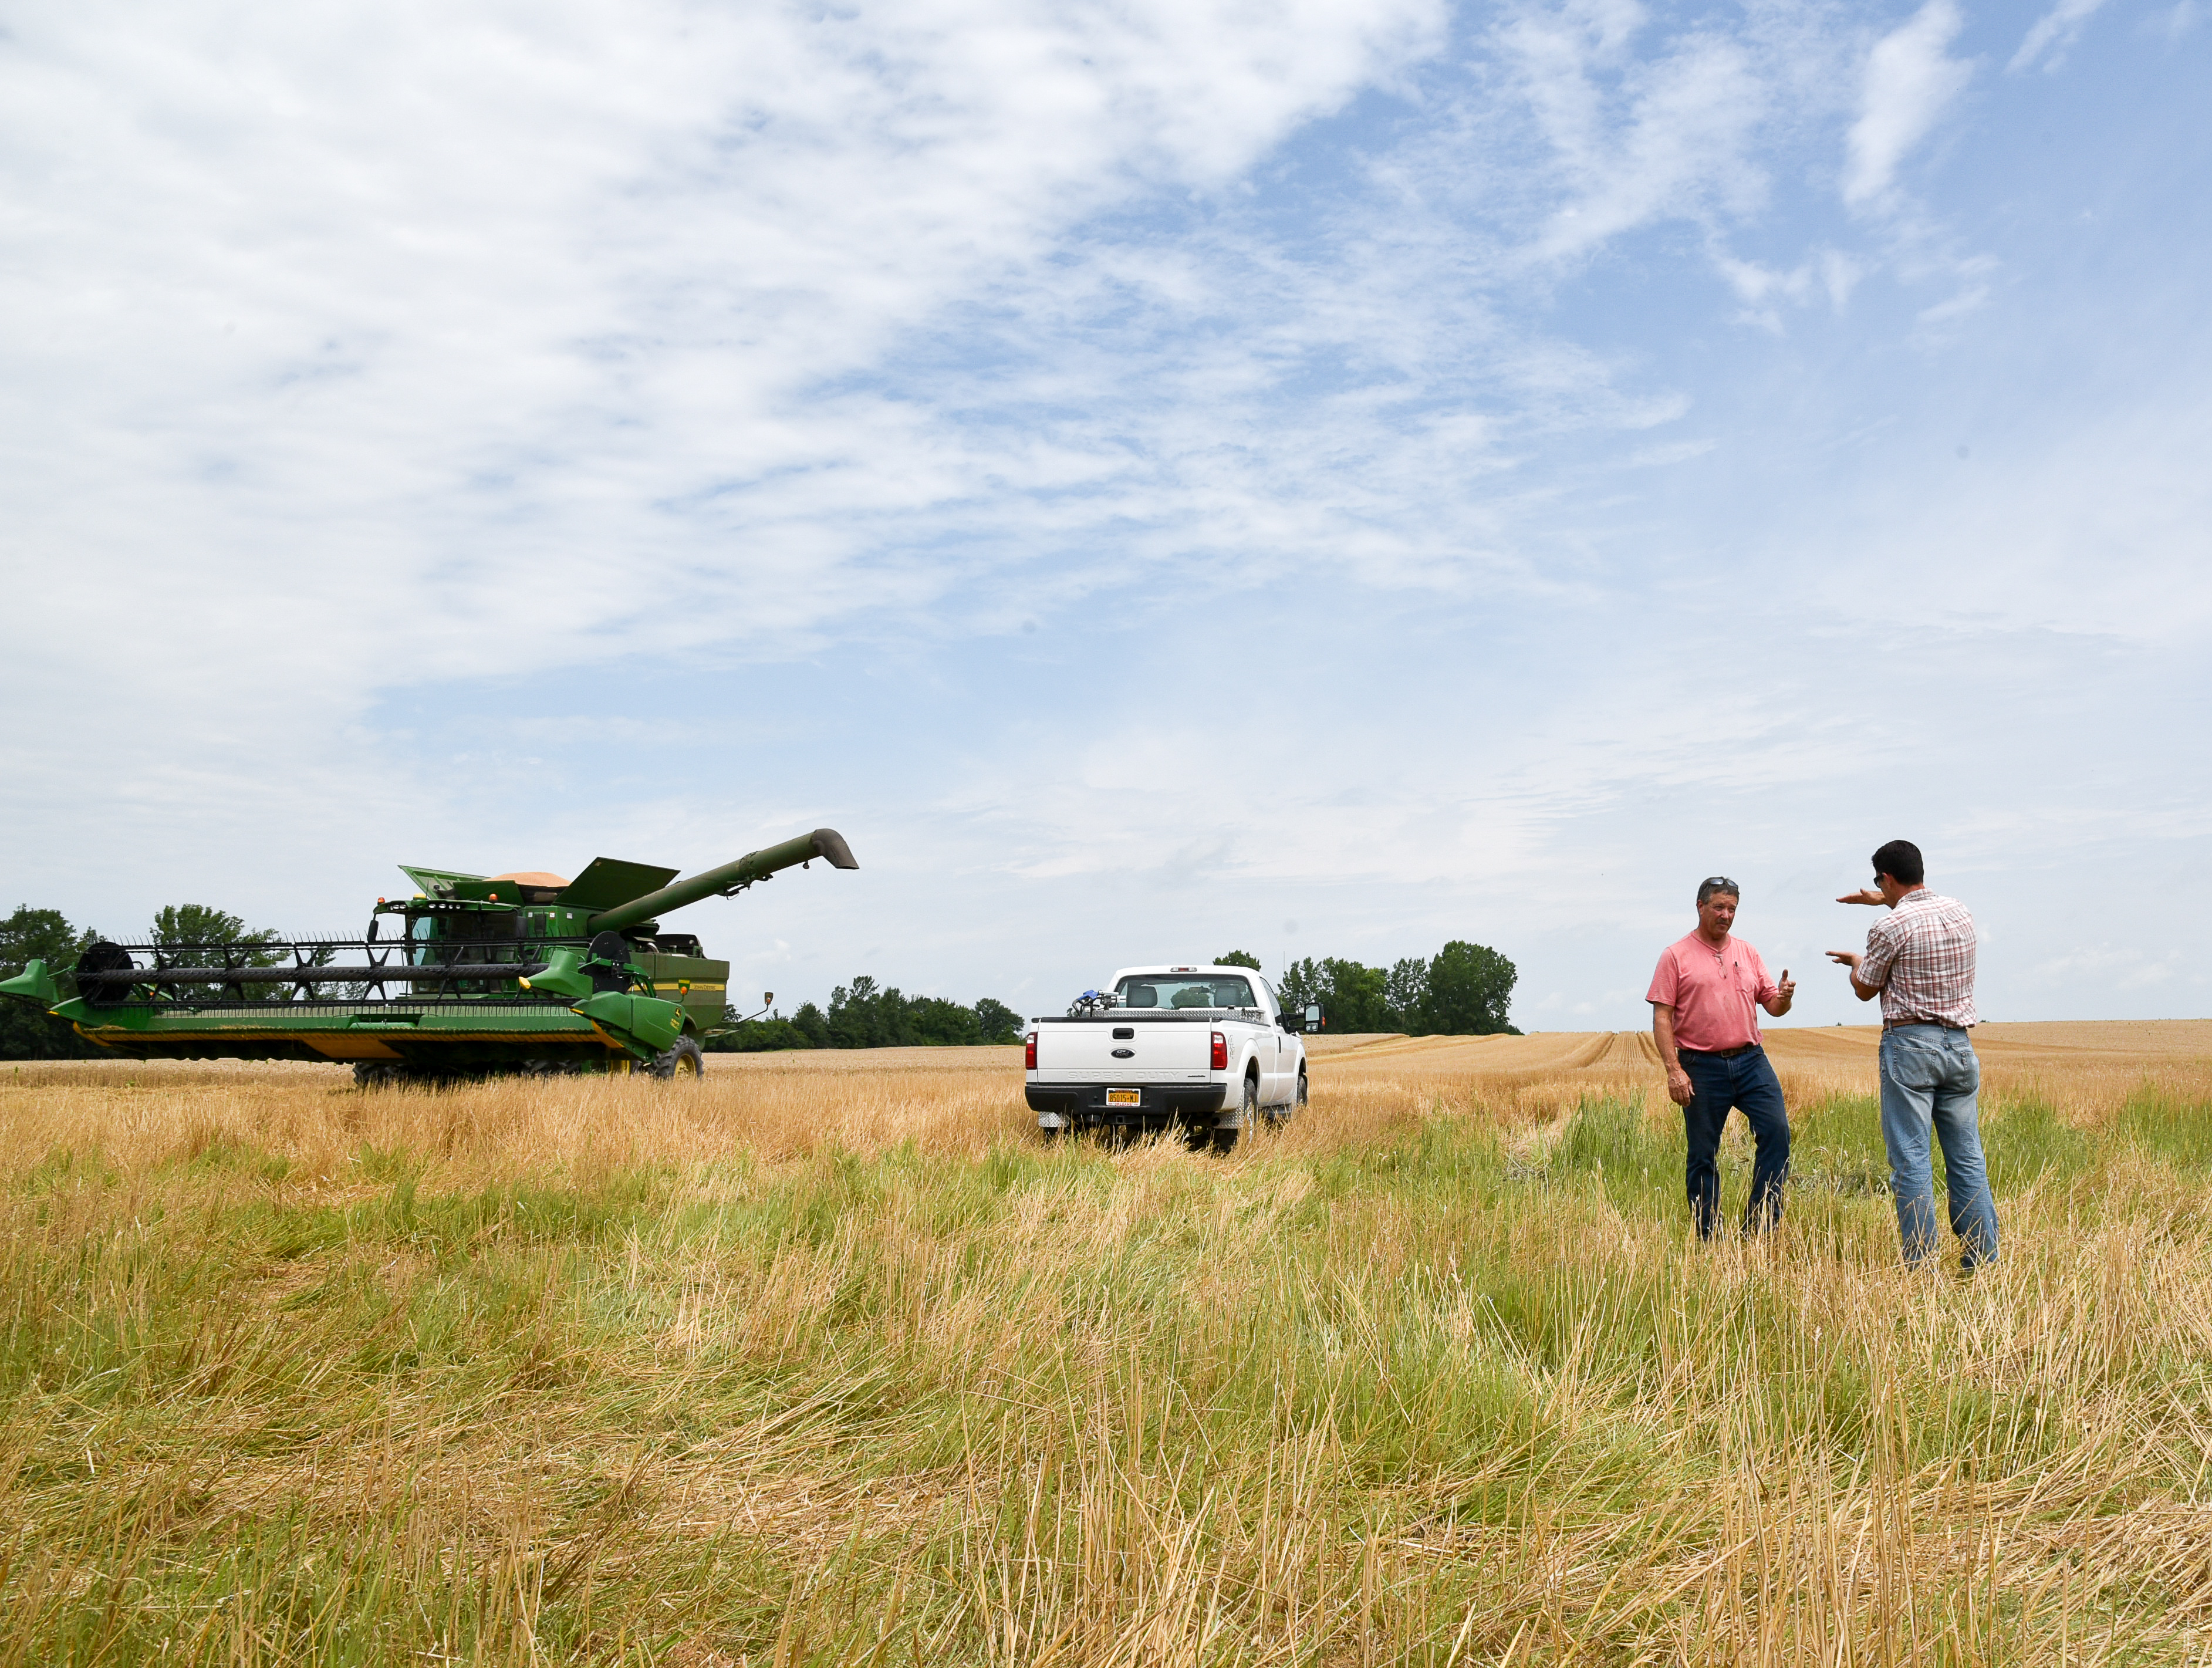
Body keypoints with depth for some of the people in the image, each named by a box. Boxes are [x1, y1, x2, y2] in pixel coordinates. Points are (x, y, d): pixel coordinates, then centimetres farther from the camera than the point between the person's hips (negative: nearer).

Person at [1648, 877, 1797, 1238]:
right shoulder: (1676, 956, 1)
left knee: (1776, 1131, -11)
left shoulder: (1748, 953, 15)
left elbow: (1772, 1006, 15)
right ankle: (1707, 1237, 12)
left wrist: (1784, 998, -10)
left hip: (1751, 1060, 4)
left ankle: (1760, 1226, -1)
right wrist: (1674, 1070, -14)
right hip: (1701, 1066, -3)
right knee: (1702, 1155, 2)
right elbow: (1662, 1018, -4)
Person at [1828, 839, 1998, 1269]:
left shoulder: (1889, 928, -12)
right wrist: (1883, 901, 44)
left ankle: (1921, 1264, -5)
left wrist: (1856, 960, 23)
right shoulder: (1960, 912, 7)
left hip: (1910, 1044, -6)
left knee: (1911, 1158, -4)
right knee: (1967, 1157, 9)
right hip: (1960, 1044, 6)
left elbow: (1865, 990, 3)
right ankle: (1983, 1261, 10)